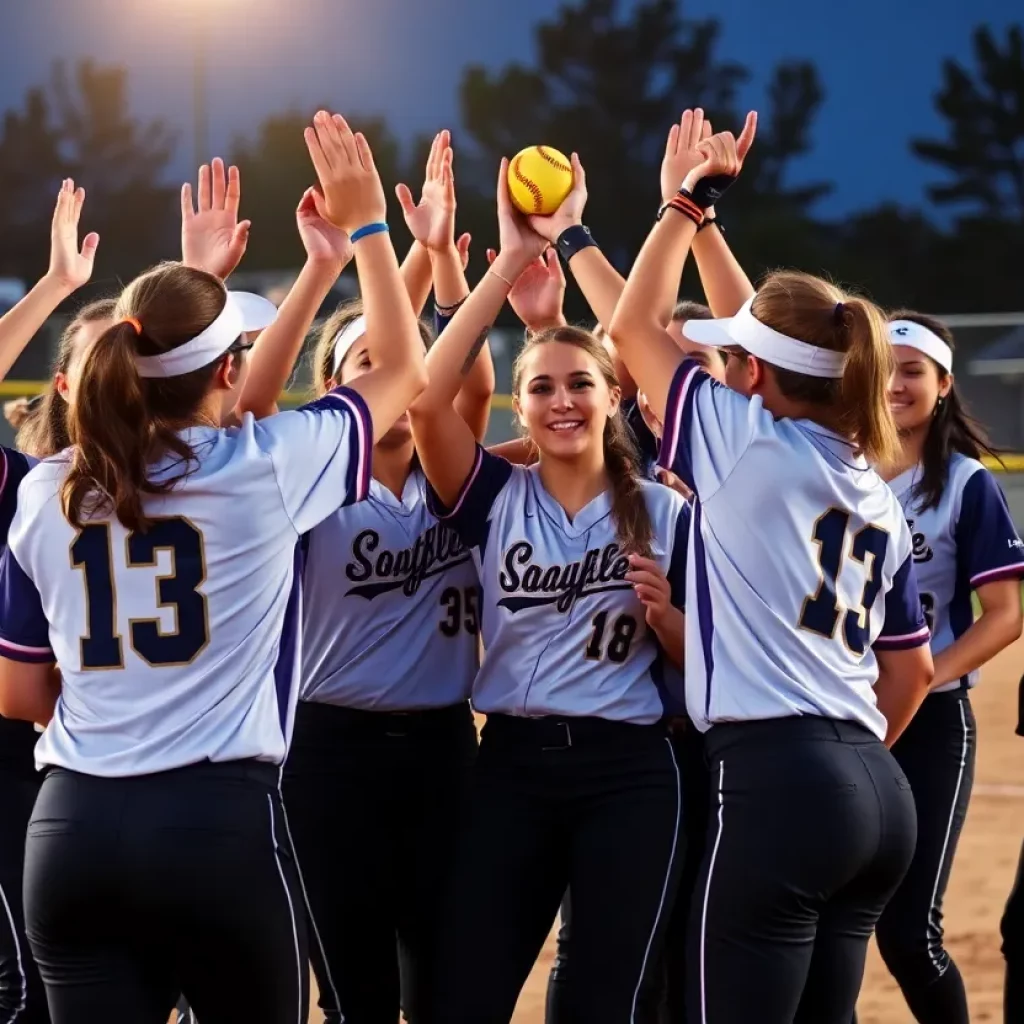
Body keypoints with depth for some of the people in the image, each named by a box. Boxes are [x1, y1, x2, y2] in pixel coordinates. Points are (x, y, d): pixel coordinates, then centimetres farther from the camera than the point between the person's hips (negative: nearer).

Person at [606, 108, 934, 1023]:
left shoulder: (751, 447, -4)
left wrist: (688, 201, 16)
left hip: (777, 782, -8)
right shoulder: (878, 500, 16)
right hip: (877, 789, 8)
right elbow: (911, 669, 21)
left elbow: (635, 327, 7)